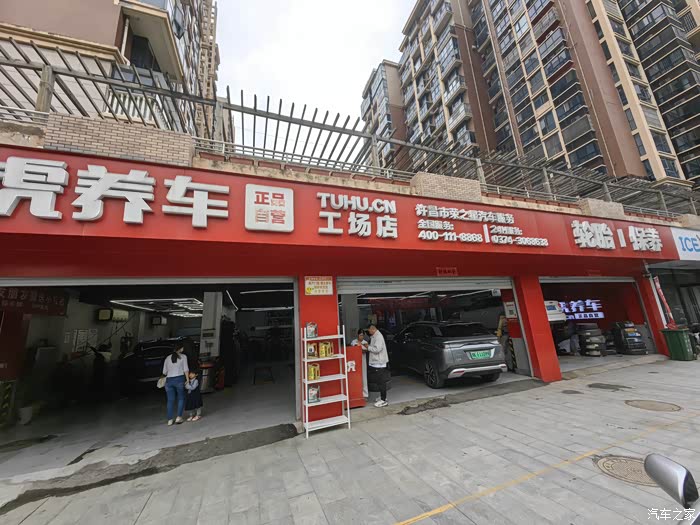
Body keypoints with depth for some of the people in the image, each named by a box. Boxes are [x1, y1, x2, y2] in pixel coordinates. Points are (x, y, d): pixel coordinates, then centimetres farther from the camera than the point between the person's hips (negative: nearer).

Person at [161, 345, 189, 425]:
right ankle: (179, 417, 6)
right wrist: (187, 379, -1)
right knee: (181, 398, 11)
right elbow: (186, 369, -5)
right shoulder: (183, 356, 2)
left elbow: (164, 372, 14)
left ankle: (169, 420, 12)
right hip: (179, 379, -3)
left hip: (169, 380, 4)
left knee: (170, 400, 10)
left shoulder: (168, 358, 13)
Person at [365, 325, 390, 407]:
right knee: (379, 381, 18)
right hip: (376, 362, 10)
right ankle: (382, 397, 29)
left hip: (379, 363, -10)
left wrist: (368, 347, -16)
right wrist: (368, 348, 4)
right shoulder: (375, 336, 11)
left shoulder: (378, 337, -19)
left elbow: (377, 349, -26)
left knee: (381, 382, -3)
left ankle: (383, 400, 4)